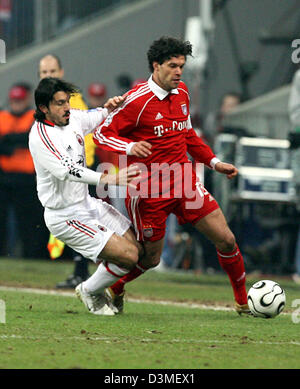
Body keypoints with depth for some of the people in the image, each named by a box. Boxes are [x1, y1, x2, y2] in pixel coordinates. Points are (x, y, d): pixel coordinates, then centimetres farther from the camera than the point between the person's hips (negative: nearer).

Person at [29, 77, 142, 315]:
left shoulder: (73, 118, 3)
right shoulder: (40, 136, -21)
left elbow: (98, 117, 24)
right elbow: (66, 170, -35)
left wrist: (110, 107, -2)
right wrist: (110, 179, -45)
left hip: (87, 204, 9)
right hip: (65, 217, -9)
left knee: (136, 246, 5)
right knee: (128, 255, -14)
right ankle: (90, 292, 11)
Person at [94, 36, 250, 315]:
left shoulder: (181, 92, 8)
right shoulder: (138, 100, -15)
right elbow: (101, 134, -12)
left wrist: (213, 162, 16)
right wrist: (130, 147, -30)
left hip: (183, 182, 6)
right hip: (148, 189, -6)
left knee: (225, 240, -2)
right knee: (150, 258, 3)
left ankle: (244, 302, 14)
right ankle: (113, 289, 33)